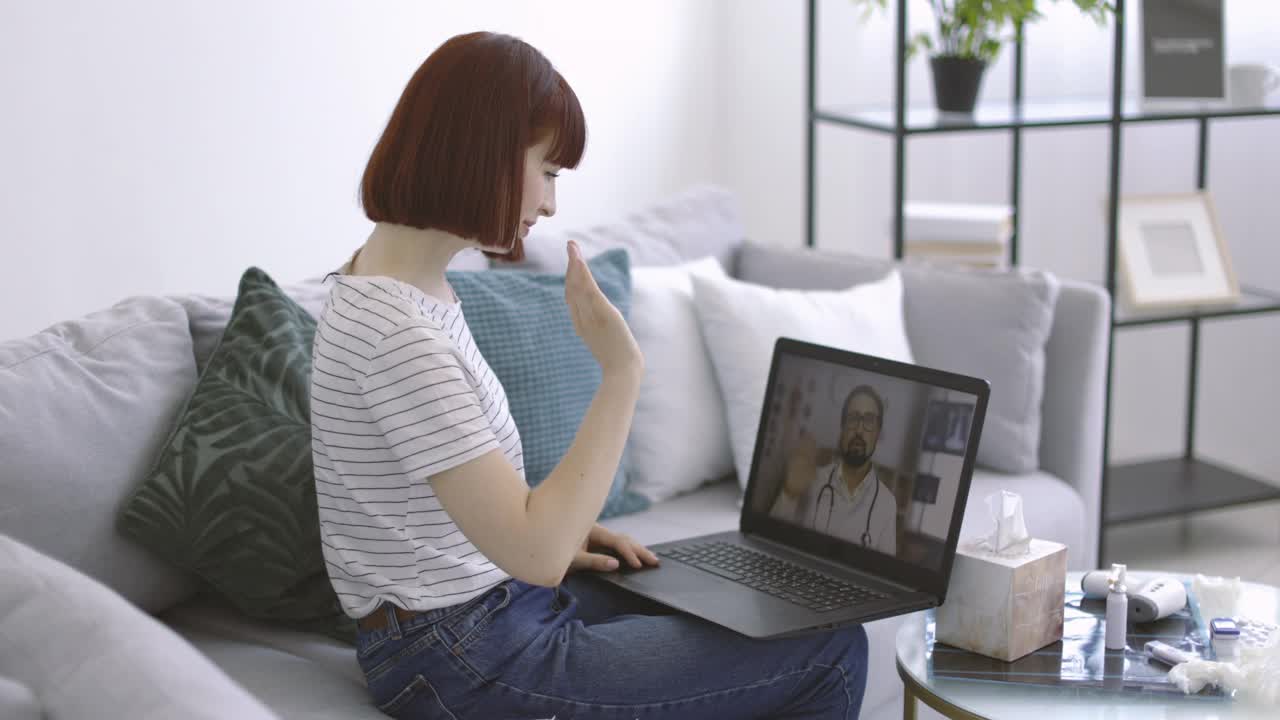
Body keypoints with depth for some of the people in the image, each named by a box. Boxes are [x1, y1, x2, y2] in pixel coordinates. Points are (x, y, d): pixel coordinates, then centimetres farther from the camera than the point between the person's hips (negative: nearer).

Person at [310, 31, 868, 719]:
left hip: (495, 604, 10)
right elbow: (536, 551, -28)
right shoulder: (395, 329, -26)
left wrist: (560, 539, 6)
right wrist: (621, 371, -27)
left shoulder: (409, 284, 7)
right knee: (832, 656, -6)